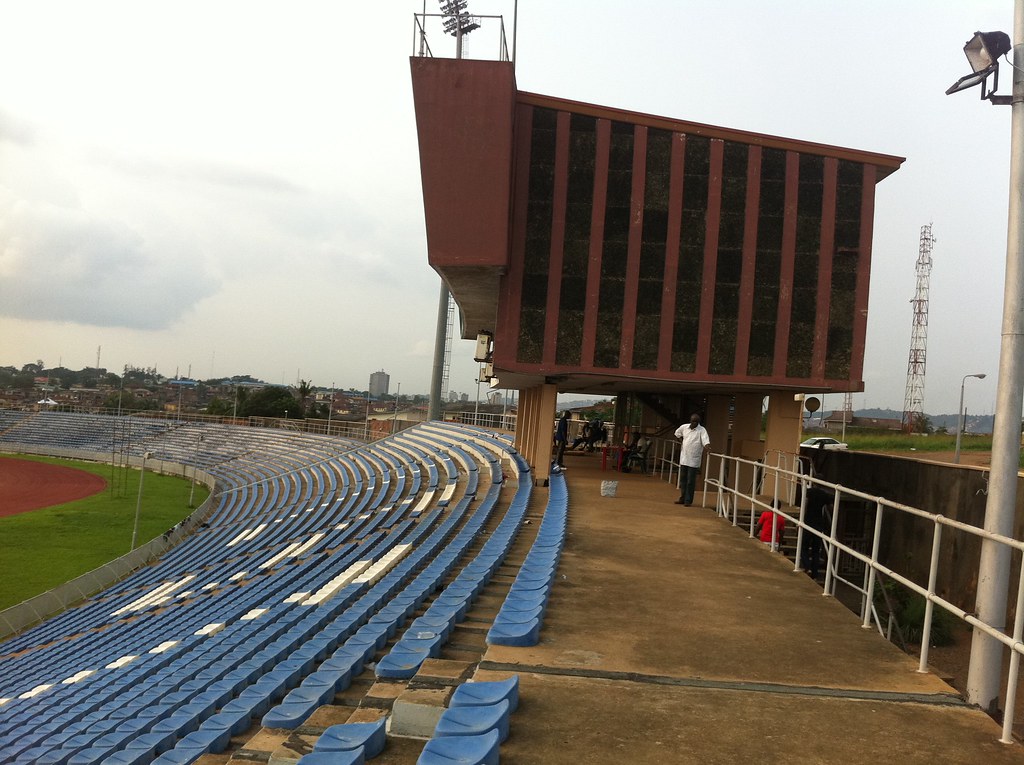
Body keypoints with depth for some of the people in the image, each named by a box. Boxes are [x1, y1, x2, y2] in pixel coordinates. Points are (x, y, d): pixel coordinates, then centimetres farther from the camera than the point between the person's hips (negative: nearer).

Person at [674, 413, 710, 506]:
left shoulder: (702, 430, -9)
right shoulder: (684, 427, 5)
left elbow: (706, 442, -22)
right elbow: (677, 433, 25)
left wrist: (707, 448, -42)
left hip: (694, 461, -5)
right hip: (683, 459, 5)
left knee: (691, 481, -2)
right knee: (683, 479, 14)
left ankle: (688, 500, 5)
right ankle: (682, 498, 25)